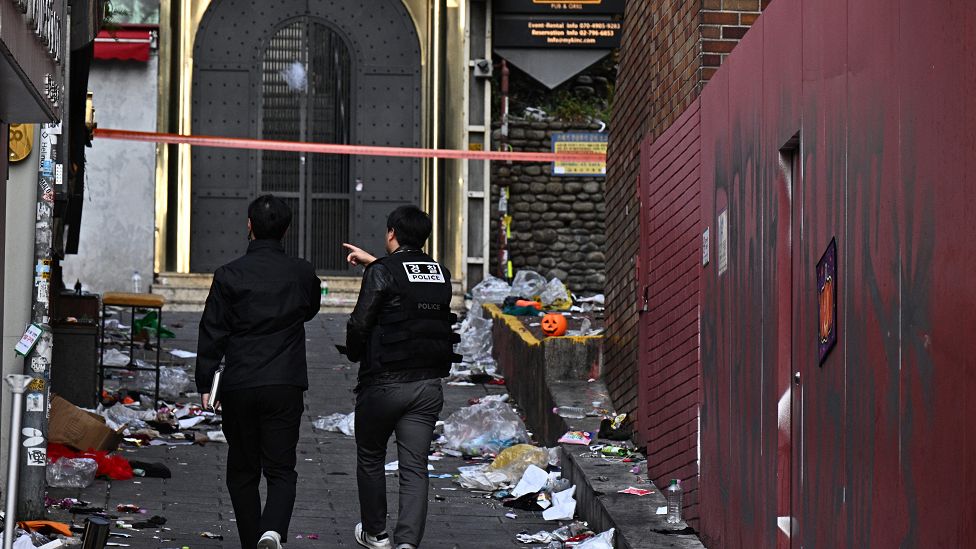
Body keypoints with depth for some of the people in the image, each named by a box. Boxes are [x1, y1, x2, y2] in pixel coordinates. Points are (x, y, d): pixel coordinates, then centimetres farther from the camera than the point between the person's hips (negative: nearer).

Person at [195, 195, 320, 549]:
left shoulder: (230, 275, -6)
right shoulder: (302, 274, 1)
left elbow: (212, 334, -3)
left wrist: (205, 384, 4)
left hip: (239, 387, -1)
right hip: (286, 386, 1)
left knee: (242, 471, 13)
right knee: (281, 469, 2)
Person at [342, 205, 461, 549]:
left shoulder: (382, 272, -10)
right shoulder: (441, 275, 8)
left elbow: (360, 324, -14)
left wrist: (354, 354, 5)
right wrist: (372, 263, 37)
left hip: (384, 382, -4)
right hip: (429, 383, 4)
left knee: (370, 459, 17)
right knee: (415, 468, 2)